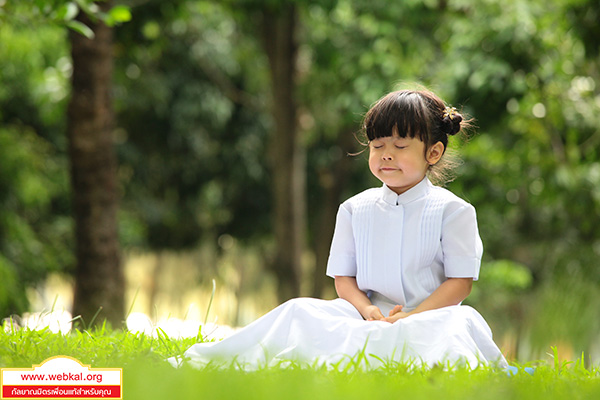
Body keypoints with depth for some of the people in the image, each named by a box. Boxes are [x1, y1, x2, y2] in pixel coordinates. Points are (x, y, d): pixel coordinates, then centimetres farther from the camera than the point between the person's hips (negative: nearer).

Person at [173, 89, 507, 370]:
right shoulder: (356, 209, 14)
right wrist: (368, 310, -10)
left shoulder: (453, 211, 2)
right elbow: (343, 276, 12)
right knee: (302, 311, -20)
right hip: (370, 315, 3)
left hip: (429, 316, -3)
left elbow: (461, 280, -4)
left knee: (461, 320, -38)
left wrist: (412, 317, -17)